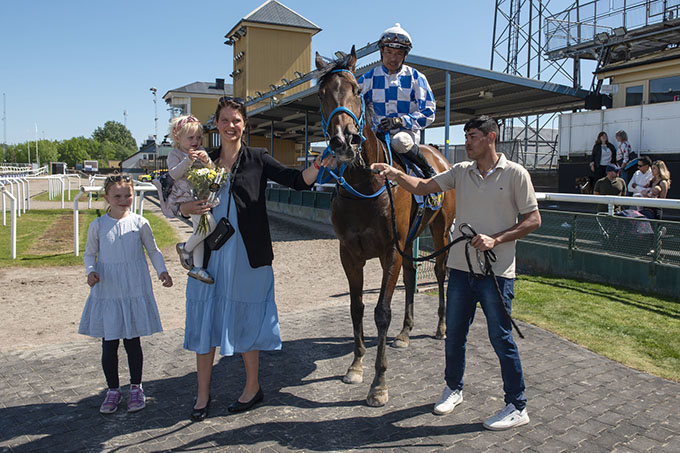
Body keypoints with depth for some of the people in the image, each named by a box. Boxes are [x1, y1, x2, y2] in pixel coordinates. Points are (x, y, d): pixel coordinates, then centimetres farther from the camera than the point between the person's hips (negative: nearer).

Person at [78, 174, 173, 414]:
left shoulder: (140, 223, -1)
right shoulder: (98, 225, 0)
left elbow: (153, 250, 8)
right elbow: (89, 253, 9)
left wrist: (162, 271, -5)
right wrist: (91, 271, -10)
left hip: (135, 290, -1)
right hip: (107, 291, 1)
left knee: (133, 341, 7)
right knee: (109, 343, 6)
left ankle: (136, 388, 25)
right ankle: (113, 390, 24)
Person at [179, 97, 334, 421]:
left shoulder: (257, 160, 1)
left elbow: (297, 181, -8)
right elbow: (181, 205, 12)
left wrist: (317, 166, -27)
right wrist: (188, 208, -10)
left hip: (247, 254, -3)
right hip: (210, 253, 3)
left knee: (245, 320, 8)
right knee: (205, 320, 8)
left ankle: (253, 388, 28)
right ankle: (202, 395, 25)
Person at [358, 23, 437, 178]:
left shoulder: (416, 78, 3)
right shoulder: (368, 79, 8)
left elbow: (428, 113, -2)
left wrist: (399, 121, -17)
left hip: (408, 131, -2)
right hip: (379, 133, 2)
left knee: (400, 141, -37)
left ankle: (429, 171, -13)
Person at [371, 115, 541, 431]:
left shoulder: (515, 174, -6)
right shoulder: (461, 171, 7)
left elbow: (533, 219, -5)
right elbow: (423, 187, 2)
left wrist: (496, 239, -17)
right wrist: (394, 174, -14)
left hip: (496, 271, -5)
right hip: (460, 267, 5)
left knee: (501, 338, 3)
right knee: (454, 333, 15)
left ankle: (517, 407, 20)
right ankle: (453, 388, 37)